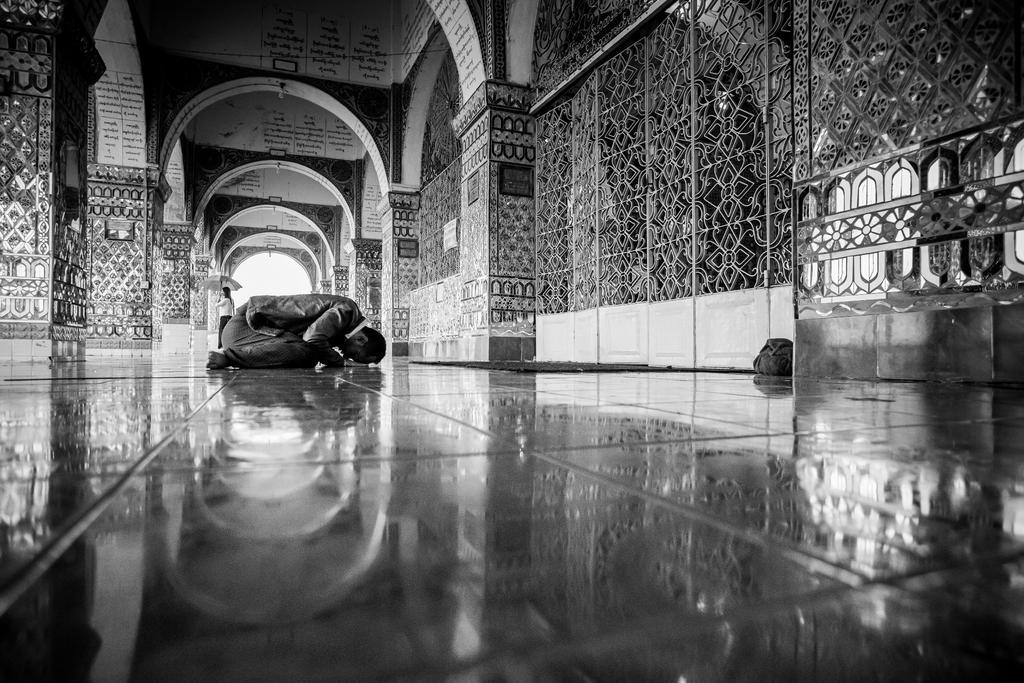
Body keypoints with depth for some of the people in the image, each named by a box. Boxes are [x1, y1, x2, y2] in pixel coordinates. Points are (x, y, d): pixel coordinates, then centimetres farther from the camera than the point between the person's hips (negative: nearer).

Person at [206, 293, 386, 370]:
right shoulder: (347, 309, -18)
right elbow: (314, 337, -30)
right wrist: (338, 361, -13)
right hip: (246, 324, -10)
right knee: (305, 352, -27)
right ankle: (228, 356, -19)